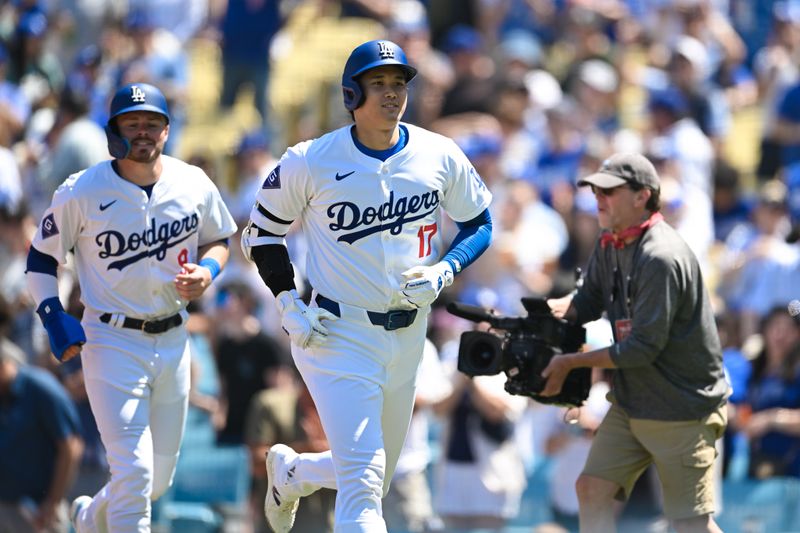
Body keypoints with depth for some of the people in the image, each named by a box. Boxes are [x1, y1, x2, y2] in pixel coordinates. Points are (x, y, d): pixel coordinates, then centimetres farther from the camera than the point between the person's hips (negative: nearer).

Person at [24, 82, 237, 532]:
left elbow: (218, 238, 15)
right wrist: (54, 317, -15)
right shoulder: (81, 193, -12)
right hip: (112, 341, -5)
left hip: (173, 340, 5)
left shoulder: (195, 185, -2)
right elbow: (42, 258, 0)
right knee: (134, 471, -15)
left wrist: (207, 271, -7)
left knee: (160, 477, 14)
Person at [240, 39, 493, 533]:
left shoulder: (440, 157, -2)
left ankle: (289, 471, 48)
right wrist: (289, 305, -9)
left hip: (406, 338, 5)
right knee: (363, 480, -18)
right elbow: (261, 234, 4)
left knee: (375, 477, 19)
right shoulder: (310, 162, -9)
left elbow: (479, 226, 10)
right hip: (337, 335, -5)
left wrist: (442, 273, -9)